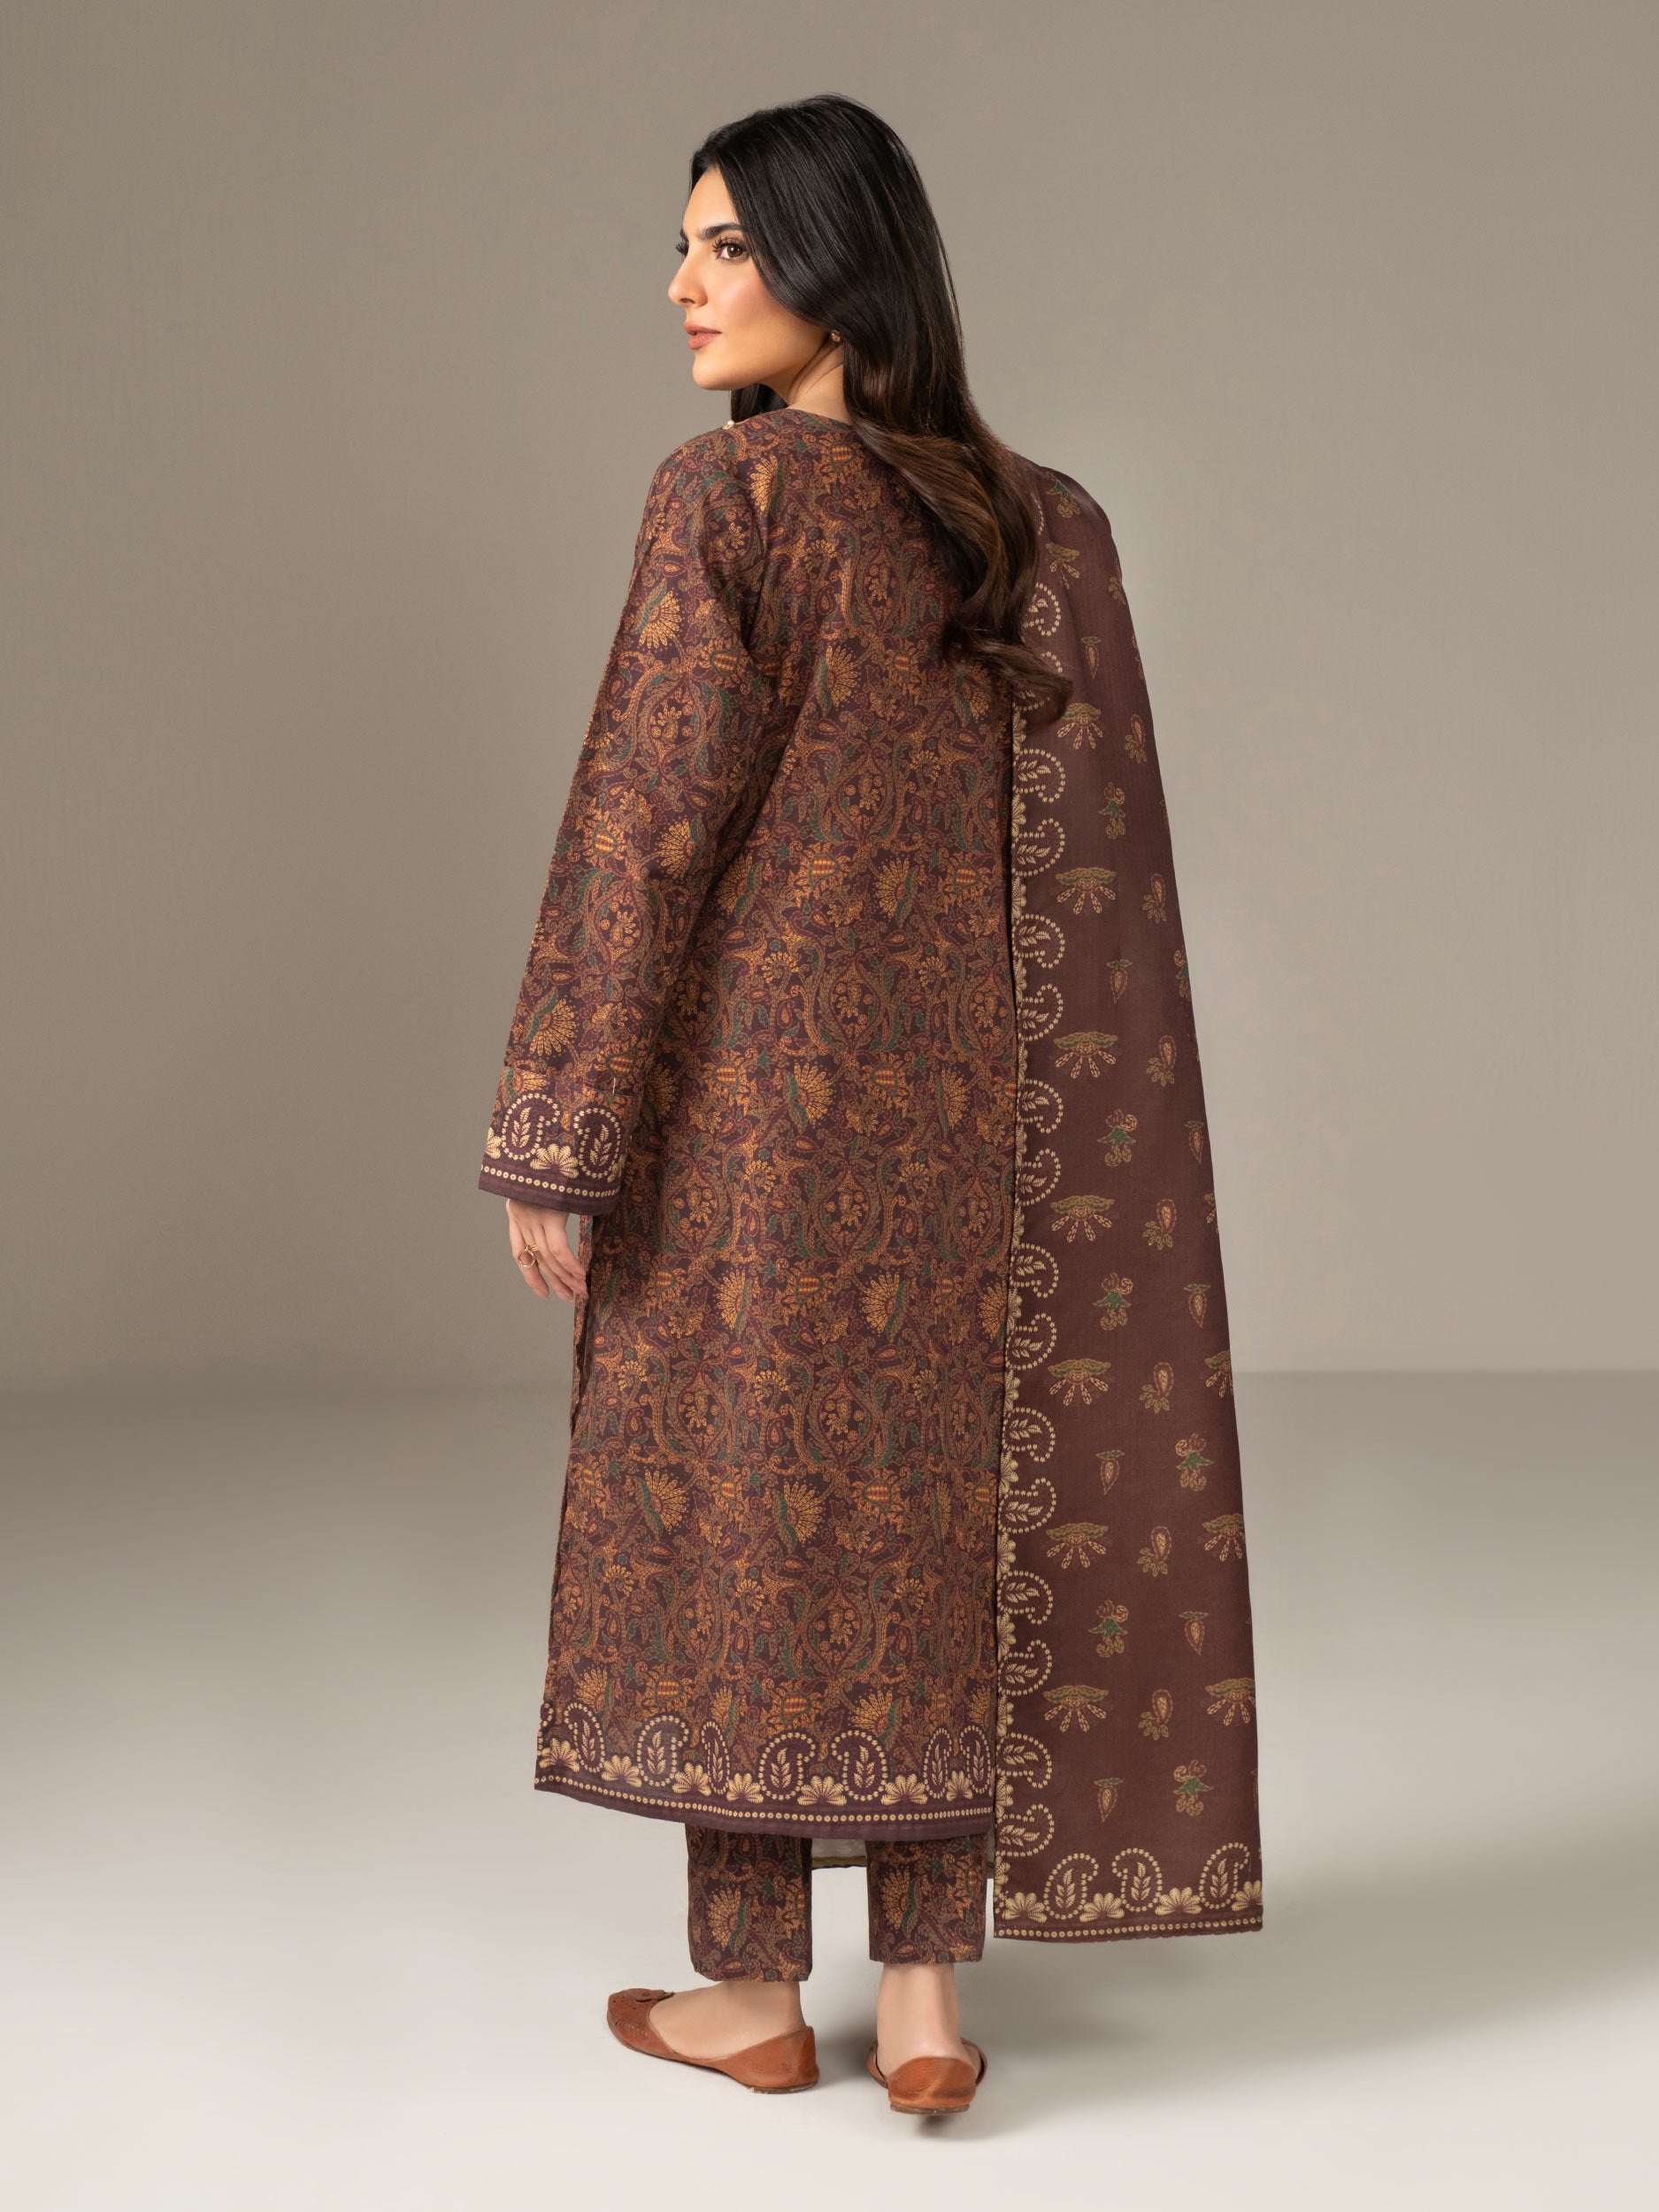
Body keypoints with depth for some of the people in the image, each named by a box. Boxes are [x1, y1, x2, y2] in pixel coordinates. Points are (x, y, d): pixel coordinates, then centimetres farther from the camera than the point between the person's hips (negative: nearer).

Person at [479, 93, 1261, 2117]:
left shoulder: (727, 495, -12)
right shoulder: (1050, 526, 5)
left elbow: (651, 820, -14)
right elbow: (1100, 856, 6)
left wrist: (558, 1137, -10)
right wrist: (1057, 1135, 13)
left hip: (750, 1082, -5)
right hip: (958, 1094, 5)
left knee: (742, 1493, 6)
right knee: (929, 1498, 11)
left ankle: (753, 1991, 17)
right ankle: (924, 1991, 13)